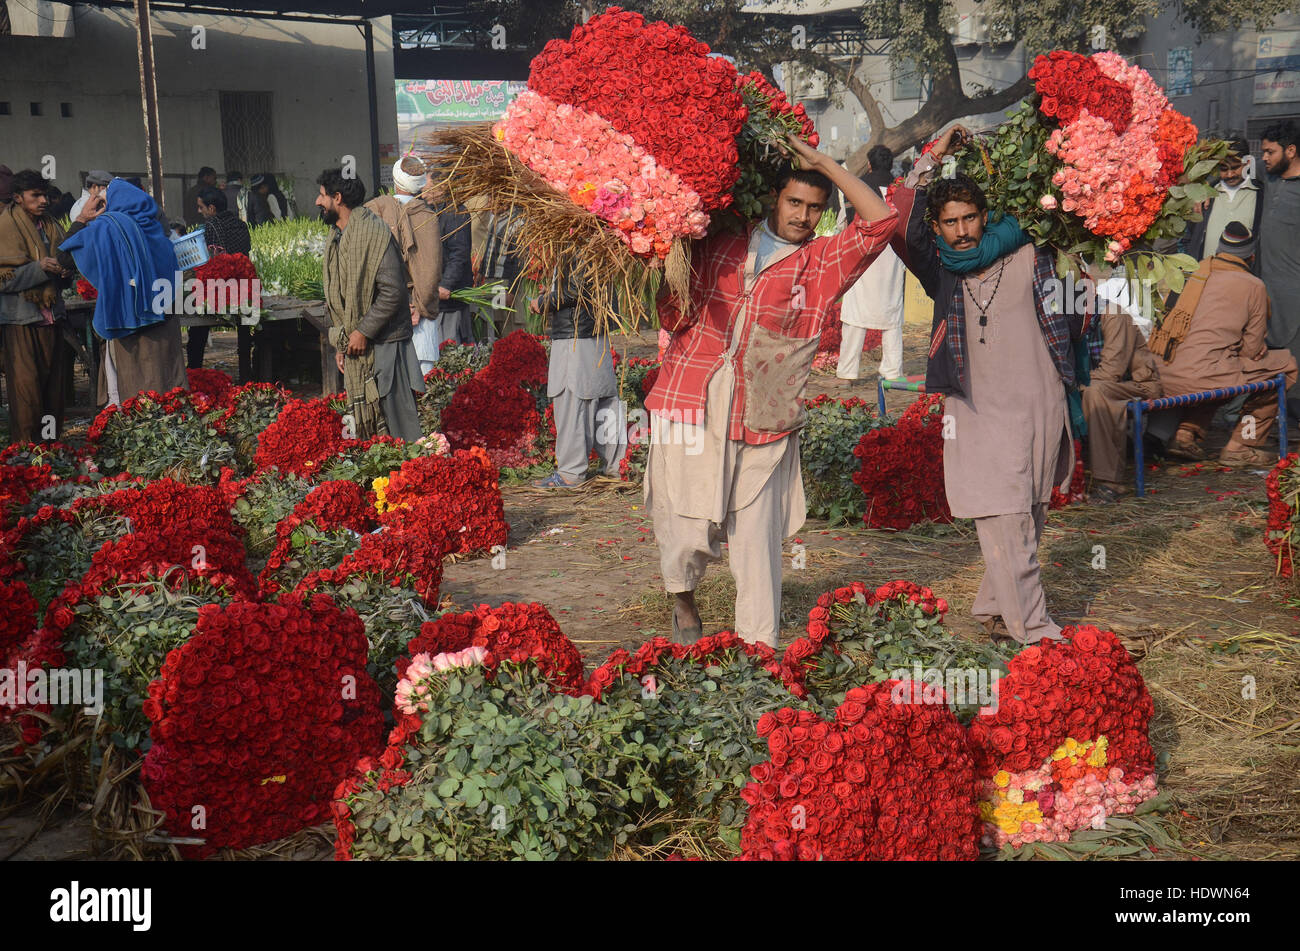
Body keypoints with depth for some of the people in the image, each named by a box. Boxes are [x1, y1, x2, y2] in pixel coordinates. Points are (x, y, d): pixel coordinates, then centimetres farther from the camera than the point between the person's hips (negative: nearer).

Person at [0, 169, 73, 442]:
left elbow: (64, 261, 27)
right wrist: (38, 268, -21)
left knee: (54, 382, 8)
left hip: (51, 315, 6)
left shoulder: (50, 225, 14)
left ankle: (51, 440, 18)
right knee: (26, 388, -7)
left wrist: (64, 272, 4)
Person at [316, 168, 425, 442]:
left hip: (383, 344, -9)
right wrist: (340, 344, 16)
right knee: (364, 424, 11)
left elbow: (393, 291, -20)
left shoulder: (373, 232, -13)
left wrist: (363, 331, -17)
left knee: (396, 421, -6)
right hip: (355, 346, 9)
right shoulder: (336, 237, 15)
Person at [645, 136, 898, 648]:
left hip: (763, 423, 0)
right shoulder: (717, 245, 12)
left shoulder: (824, 262, 9)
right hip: (692, 409, 0)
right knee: (688, 532, 0)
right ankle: (683, 600, 32)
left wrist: (824, 163, 0)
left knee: (758, 541, 1)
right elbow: (671, 314, 17)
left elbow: (880, 219, -3)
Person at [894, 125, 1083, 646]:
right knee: (1005, 523, -8)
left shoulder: (1029, 259, 5)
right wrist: (931, 160, -5)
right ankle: (1034, 631, -2)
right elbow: (898, 222, -7)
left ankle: (993, 609, 26)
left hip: (1040, 407, 2)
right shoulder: (940, 269, 4)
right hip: (981, 413, -2)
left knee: (1029, 519, 11)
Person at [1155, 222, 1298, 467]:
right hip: (1199, 379, -7)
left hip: (1167, 379, 7)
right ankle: (1241, 446, 9)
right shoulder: (1253, 286, 3)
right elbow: (1253, 348, 5)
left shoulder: (1199, 274, 19)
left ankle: (1186, 434, 20)